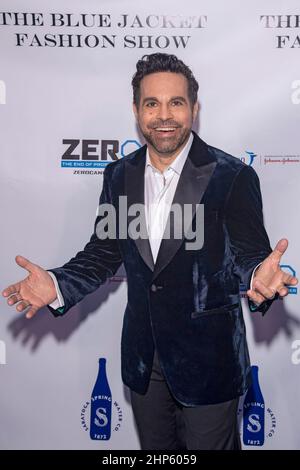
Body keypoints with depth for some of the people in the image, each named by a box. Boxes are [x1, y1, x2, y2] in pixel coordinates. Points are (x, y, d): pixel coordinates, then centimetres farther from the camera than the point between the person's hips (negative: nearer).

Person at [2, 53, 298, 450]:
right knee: (154, 449, 25)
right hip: (142, 357, 5)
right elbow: (104, 251, 3)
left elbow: (249, 255, -12)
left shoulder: (232, 176, -14)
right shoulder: (119, 175, 0)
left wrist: (258, 277, -36)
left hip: (207, 361, -4)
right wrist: (57, 285, -14)